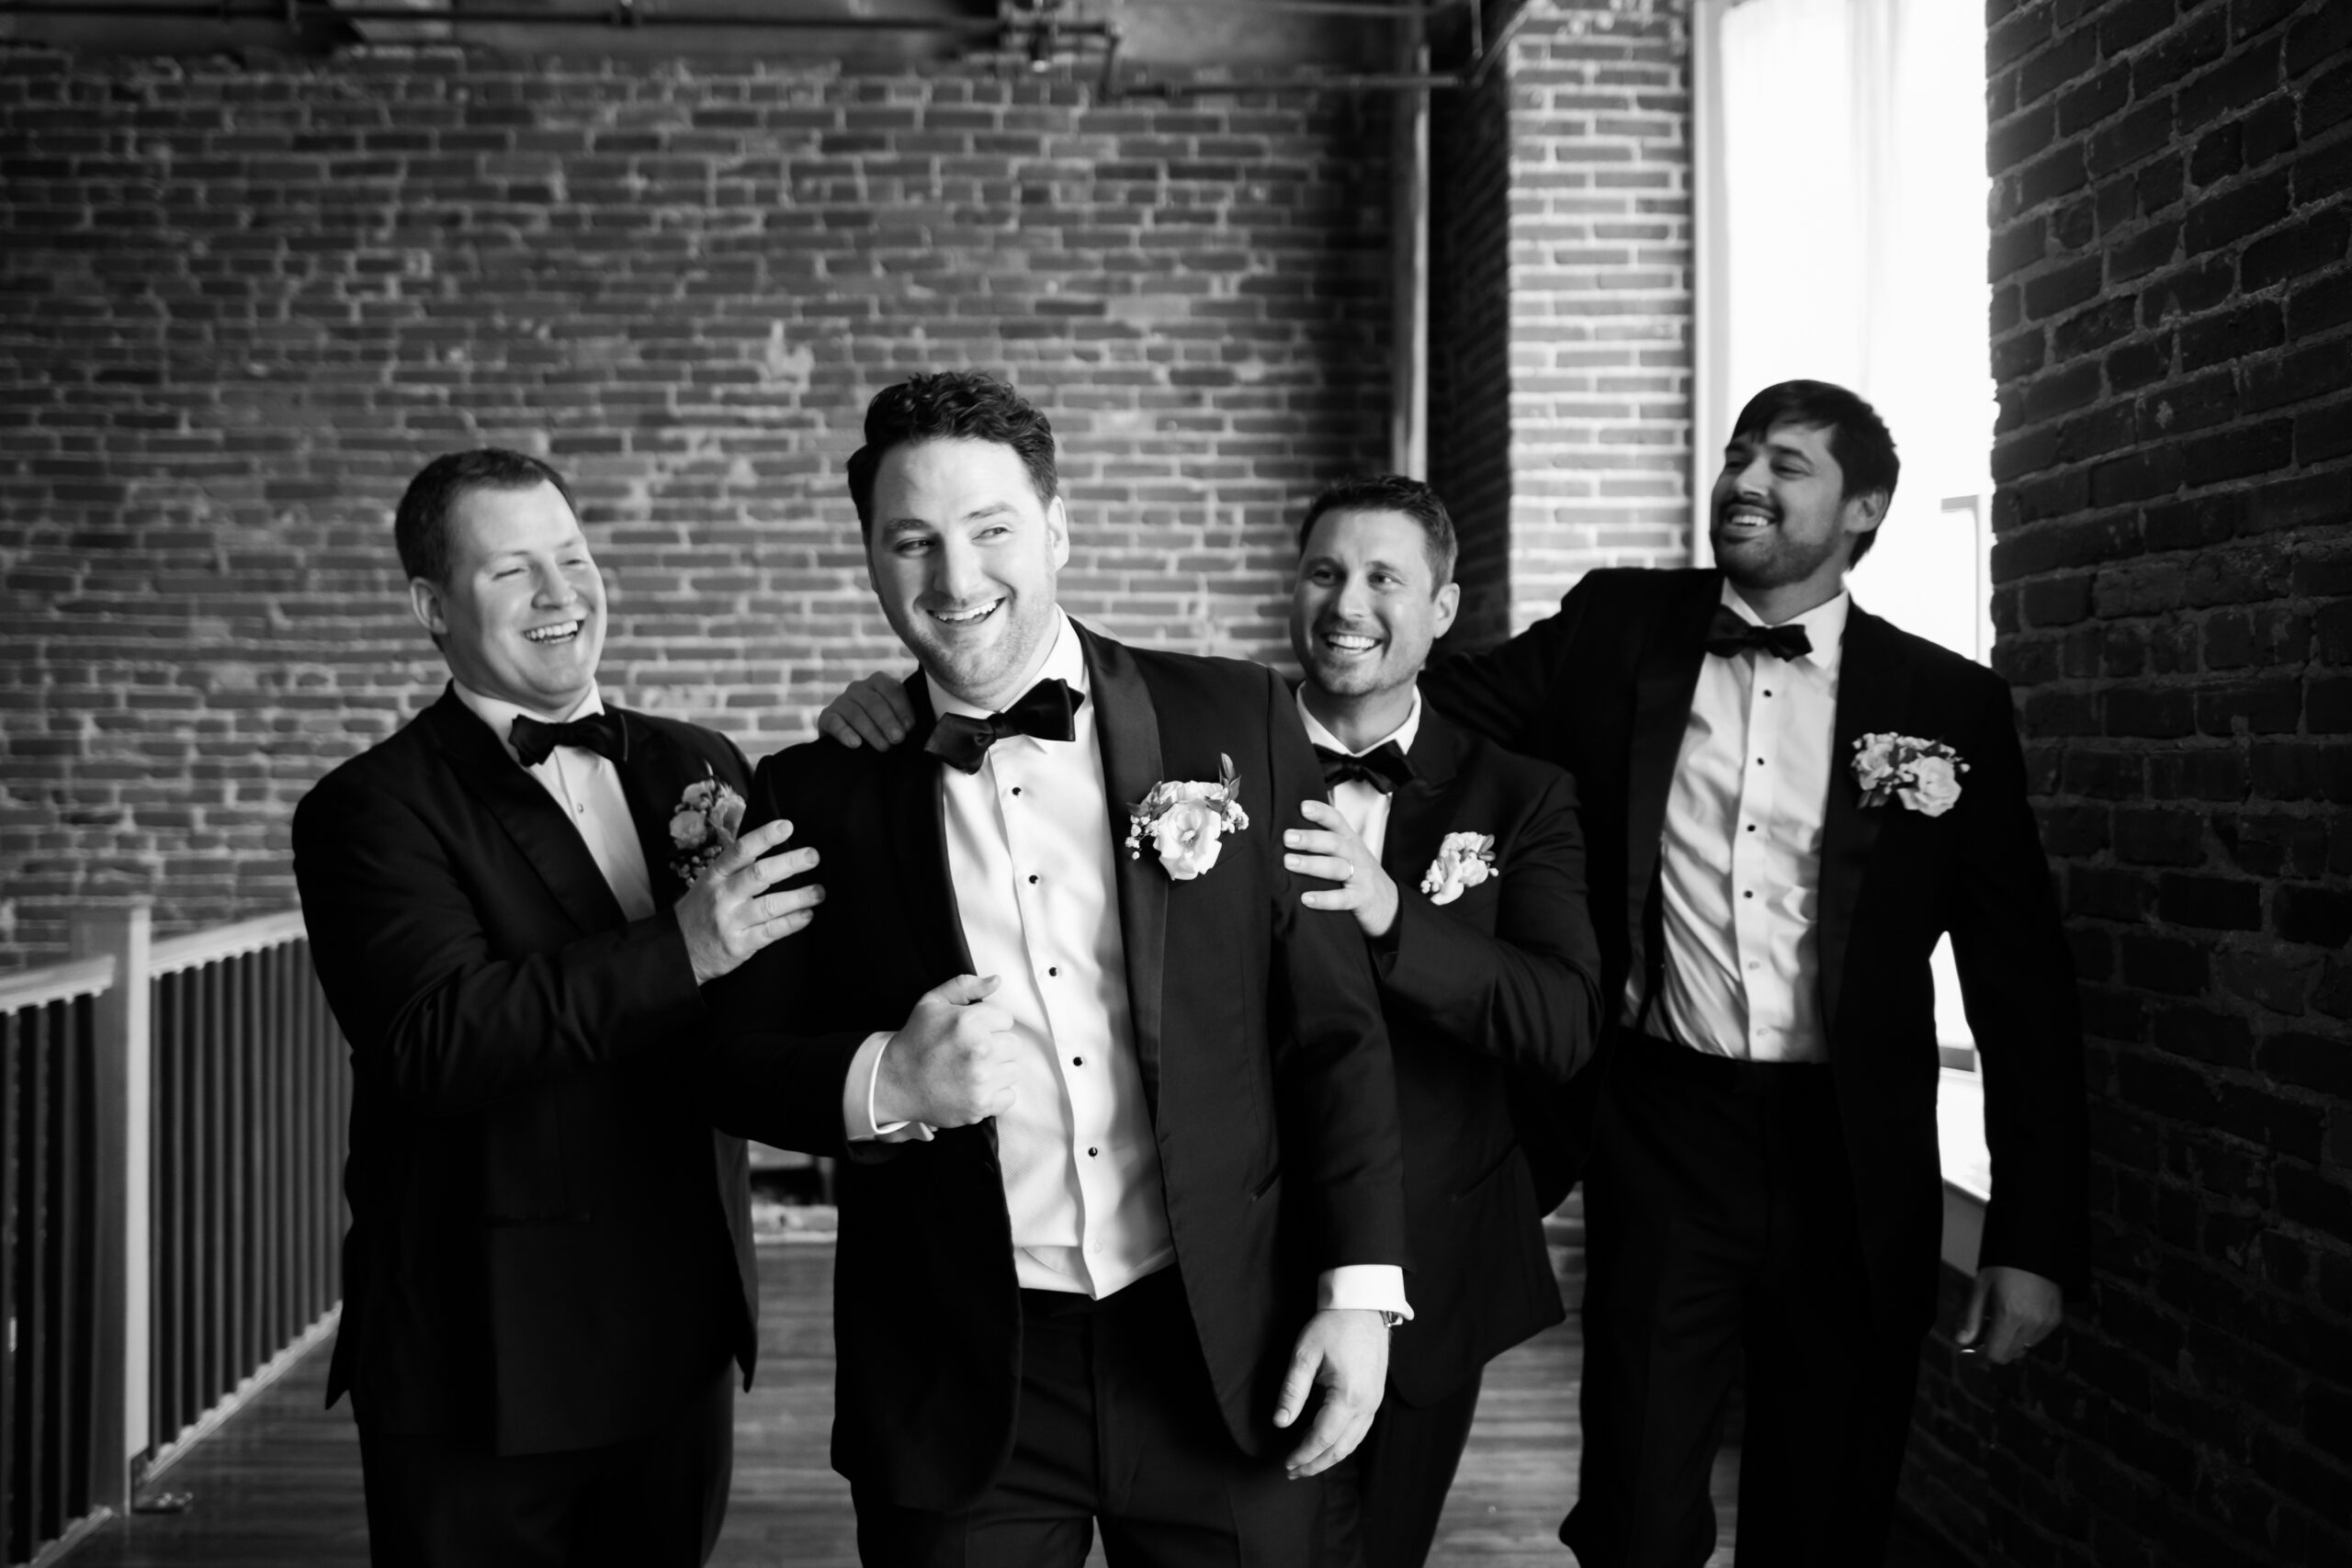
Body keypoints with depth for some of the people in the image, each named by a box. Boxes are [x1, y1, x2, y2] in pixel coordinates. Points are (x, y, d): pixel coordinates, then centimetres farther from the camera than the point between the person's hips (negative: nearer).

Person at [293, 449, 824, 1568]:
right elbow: (434, 1037, -22)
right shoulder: (372, 810, -8)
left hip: (682, 1350, 5)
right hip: (485, 1369, -5)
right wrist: (682, 953, -29)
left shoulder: (694, 767, 9)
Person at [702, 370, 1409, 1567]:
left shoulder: (1233, 722, -1)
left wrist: (1360, 1287, -5)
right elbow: (741, 1059, 2)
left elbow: (1333, 1025, 0)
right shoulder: (818, 794, 0)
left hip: (1228, 1360, 0)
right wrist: (887, 1084, -17)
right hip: (958, 1391, 0)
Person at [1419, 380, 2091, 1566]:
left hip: (1851, 1161, 0)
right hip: (1660, 1142, 0)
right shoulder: (1618, 631, 3)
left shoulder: (1946, 703, 0)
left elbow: (2020, 984, 0)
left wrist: (2035, 1237, -3)